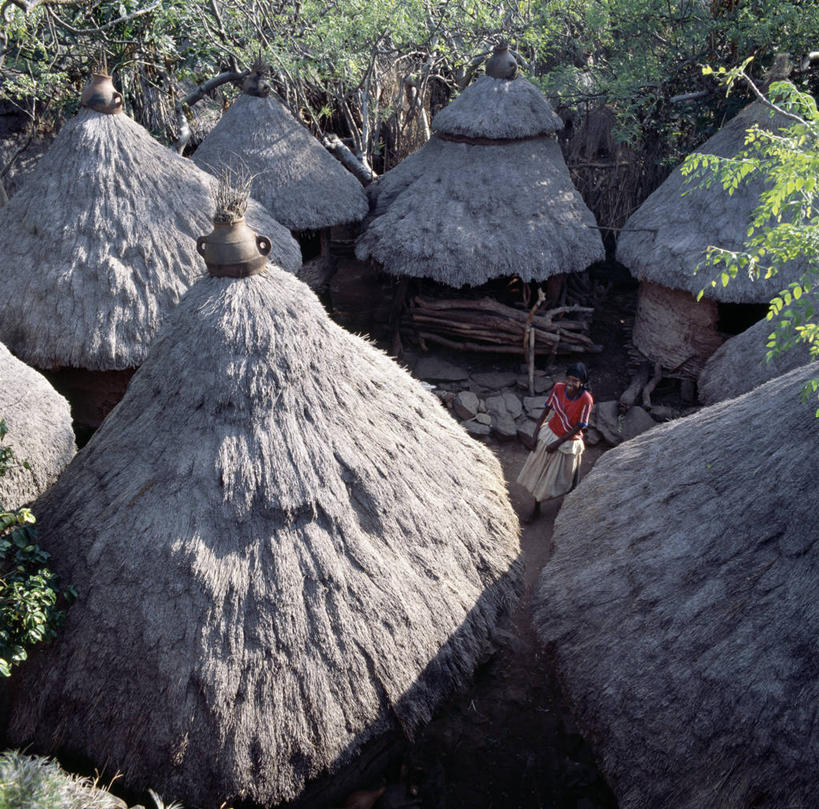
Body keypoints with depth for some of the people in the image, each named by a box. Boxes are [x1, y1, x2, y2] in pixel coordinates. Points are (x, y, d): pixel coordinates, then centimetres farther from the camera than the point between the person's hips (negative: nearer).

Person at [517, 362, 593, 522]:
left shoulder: (586, 400, -27)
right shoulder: (558, 388, -16)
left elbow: (579, 426, -19)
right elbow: (548, 408, -1)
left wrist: (558, 443, -17)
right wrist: (537, 430, -3)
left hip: (568, 442, -4)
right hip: (549, 433, 4)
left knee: (562, 477, 14)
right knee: (539, 471, 15)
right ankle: (536, 508, 34)